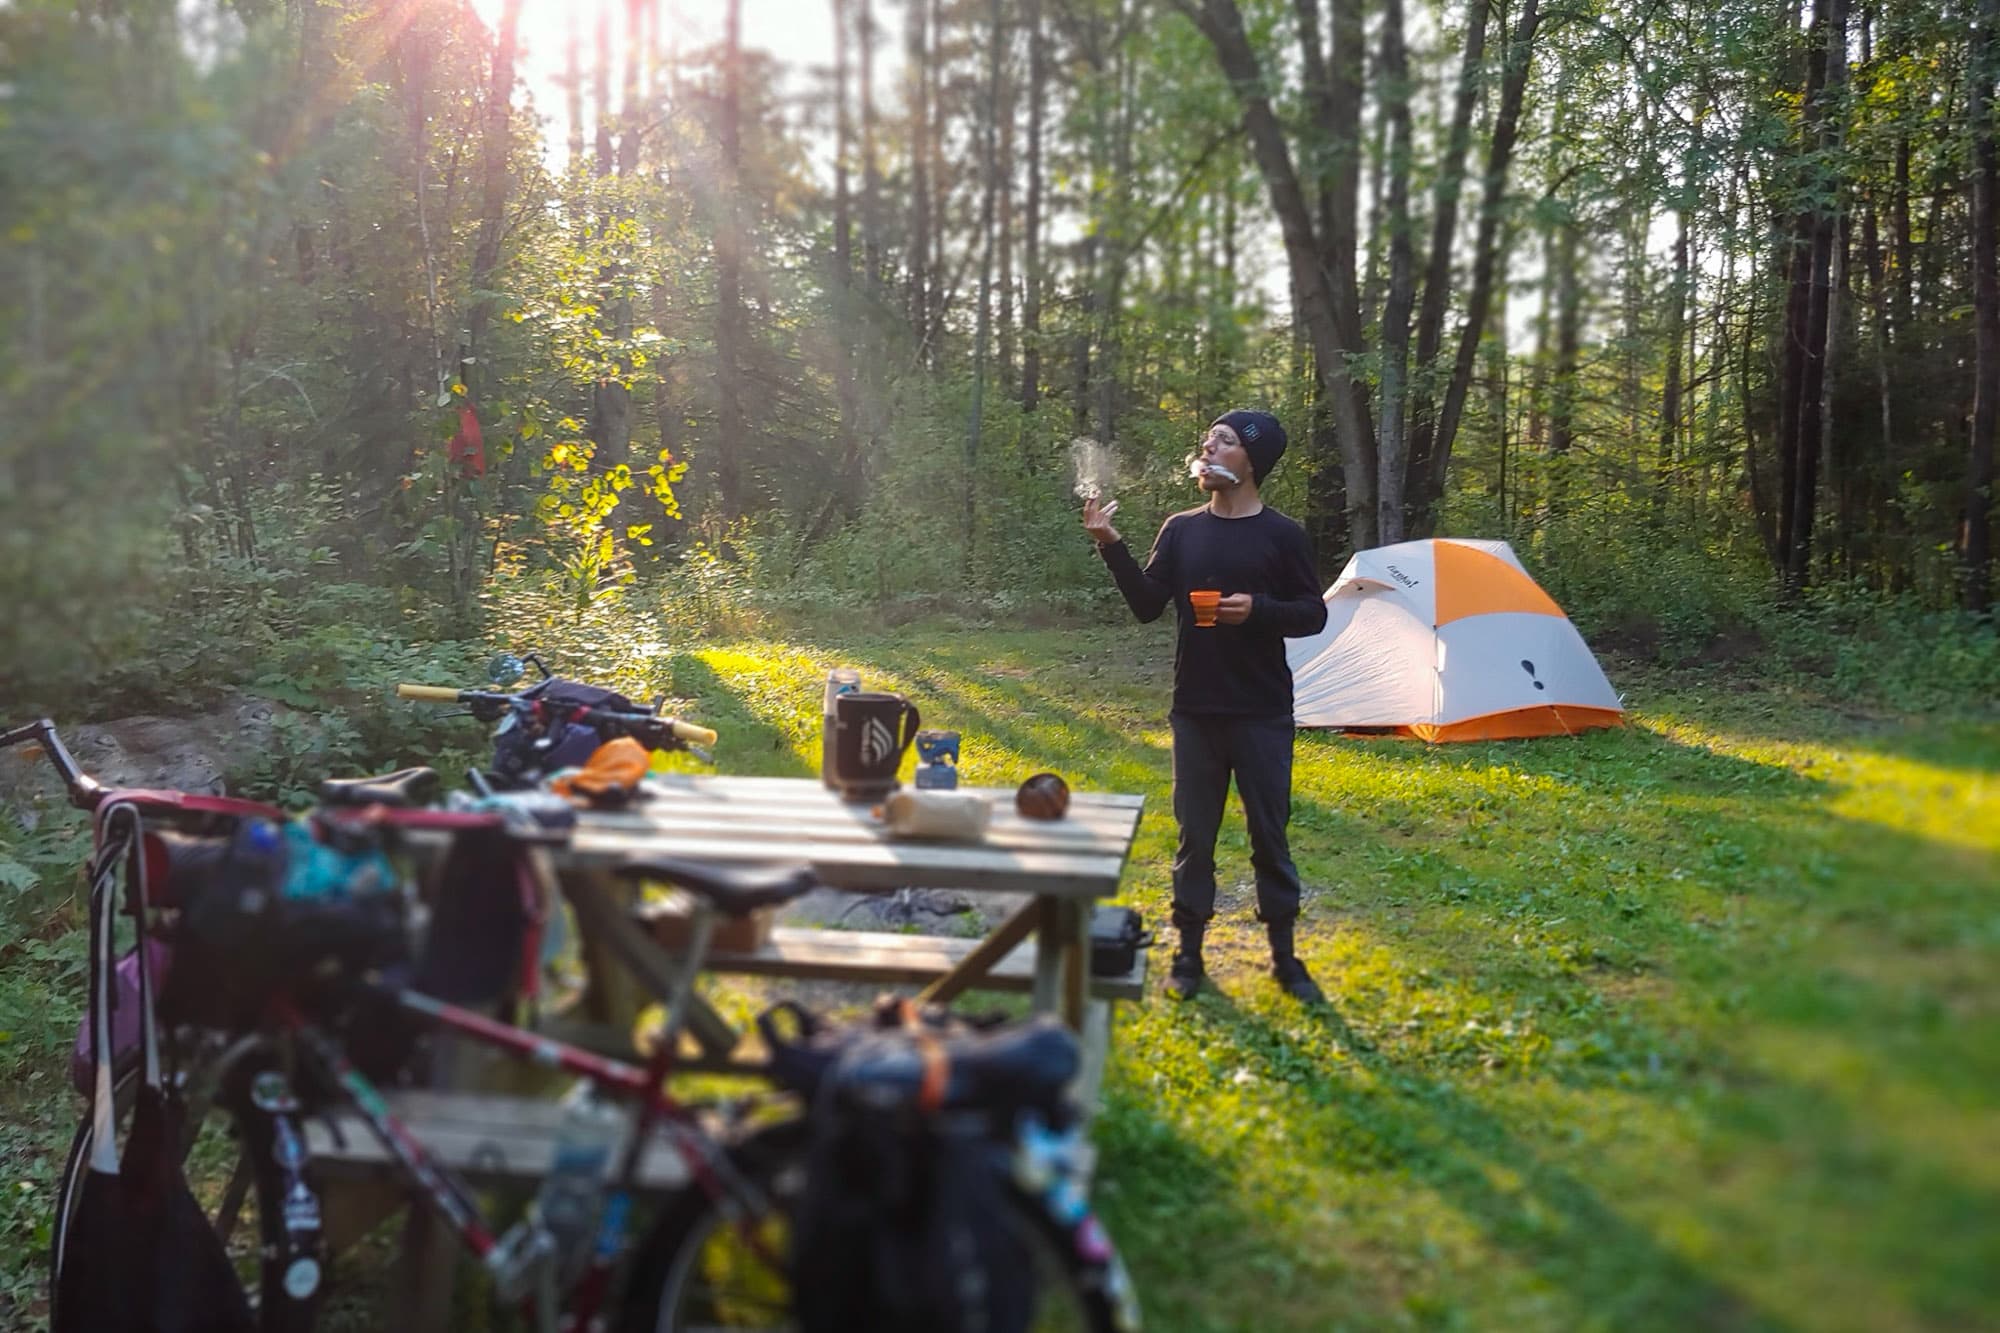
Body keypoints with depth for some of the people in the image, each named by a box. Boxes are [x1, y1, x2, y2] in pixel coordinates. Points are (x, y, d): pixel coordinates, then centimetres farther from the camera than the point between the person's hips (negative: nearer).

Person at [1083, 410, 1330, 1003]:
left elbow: (1313, 615, -1)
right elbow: (1148, 605, 1)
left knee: (1270, 835, 6)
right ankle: (1188, 953, 20)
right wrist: (1111, 546, -10)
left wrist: (1258, 610, -19)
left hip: (1263, 714, -2)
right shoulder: (1181, 530, 5)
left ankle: (1285, 958, 19)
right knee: (1194, 833, 9)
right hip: (1195, 710, 2)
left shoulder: (1282, 535, -3)